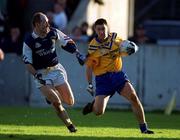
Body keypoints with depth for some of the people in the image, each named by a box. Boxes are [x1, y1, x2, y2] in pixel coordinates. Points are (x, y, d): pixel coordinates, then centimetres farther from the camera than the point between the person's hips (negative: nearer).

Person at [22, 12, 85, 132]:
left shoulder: (53, 33, -3)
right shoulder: (29, 41, -14)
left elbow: (67, 42, 11)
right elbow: (28, 63, -10)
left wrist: (77, 53, -2)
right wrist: (36, 75, -23)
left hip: (56, 70, 4)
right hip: (42, 75, -4)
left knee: (70, 102, 3)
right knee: (57, 103, -16)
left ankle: (52, 95, 33)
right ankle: (69, 124, 1)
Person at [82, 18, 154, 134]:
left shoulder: (115, 38, 1)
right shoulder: (92, 47, -6)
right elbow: (89, 67, 0)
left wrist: (132, 47, -13)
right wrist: (90, 84, -7)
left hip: (118, 74, 2)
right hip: (102, 78, -2)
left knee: (133, 96, -19)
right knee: (99, 112, -12)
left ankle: (144, 128, -9)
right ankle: (93, 105, 28)